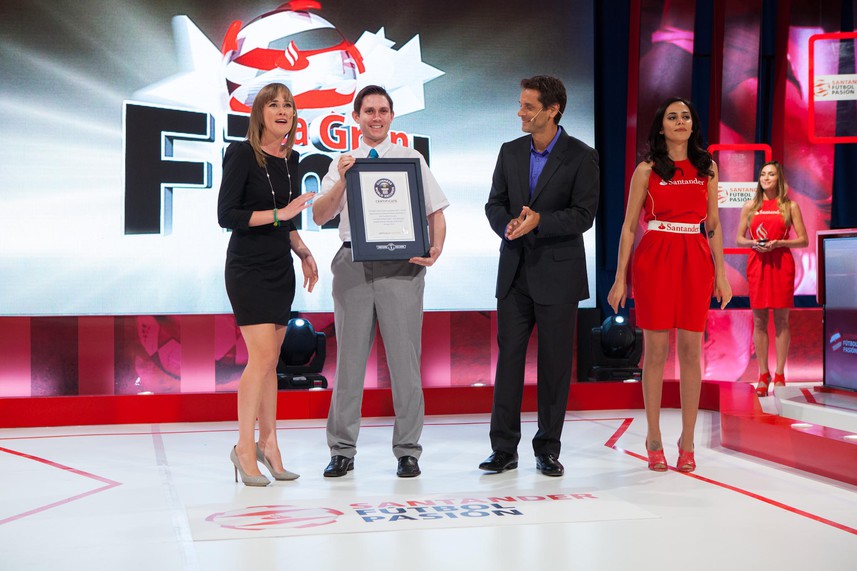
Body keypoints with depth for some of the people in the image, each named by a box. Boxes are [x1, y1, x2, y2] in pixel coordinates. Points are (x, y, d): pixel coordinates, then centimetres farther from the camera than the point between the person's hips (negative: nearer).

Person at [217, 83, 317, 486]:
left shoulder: (291, 159, 11)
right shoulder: (241, 154, -9)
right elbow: (226, 215, -15)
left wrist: (303, 252, 10)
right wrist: (278, 214, -18)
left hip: (280, 269, 6)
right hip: (248, 267, -6)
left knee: (270, 361, 9)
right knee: (262, 357, -12)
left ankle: (268, 444, 17)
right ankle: (243, 447, -1)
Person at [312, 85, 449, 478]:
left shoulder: (411, 160, 9)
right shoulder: (343, 164, 13)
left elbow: (436, 212, 6)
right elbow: (319, 216, 4)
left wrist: (436, 249, -12)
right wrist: (342, 181, -11)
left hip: (401, 266, -1)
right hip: (353, 265, 1)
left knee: (404, 358, 0)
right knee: (349, 357, 6)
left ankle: (408, 451, 9)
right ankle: (342, 451, 14)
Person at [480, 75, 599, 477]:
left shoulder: (581, 157, -5)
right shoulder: (510, 152, 9)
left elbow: (583, 215, -11)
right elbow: (495, 204, 8)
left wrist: (539, 221, -24)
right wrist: (508, 226, -13)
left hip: (557, 274, -4)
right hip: (515, 272, 4)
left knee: (554, 364, 3)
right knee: (508, 358, 2)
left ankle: (548, 450, 13)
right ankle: (504, 448, 8)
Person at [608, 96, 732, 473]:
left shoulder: (707, 168, 11)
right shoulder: (647, 170, 3)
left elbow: (714, 225, 12)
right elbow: (629, 226, 2)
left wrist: (721, 274, 5)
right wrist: (620, 278, -3)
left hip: (696, 260, 2)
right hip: (655, 258, -2)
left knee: (691, 350, 1)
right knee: (656, 349, -1)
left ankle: (687, 442, 7)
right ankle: (654, 440, 6)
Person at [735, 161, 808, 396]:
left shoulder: (790, 206, 5)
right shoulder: (750, 206, 10)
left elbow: (803, 240, 3)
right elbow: (739, 238, 12)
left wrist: (779, 243, -12)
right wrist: (753, 243, -8)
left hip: (781, 264, -1)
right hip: (757, 263, 2)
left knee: (781, 319, -1)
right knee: (759, 320, 1)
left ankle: (779, 375, 5)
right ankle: (763, 375, 8)